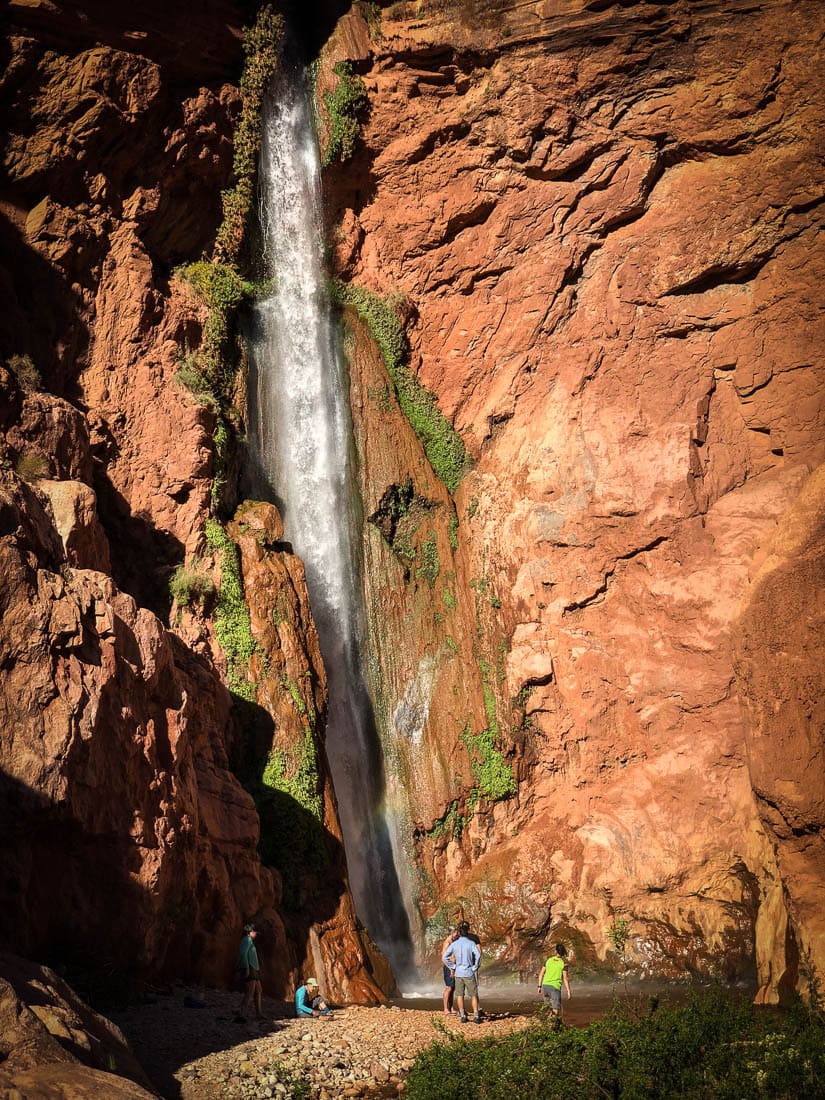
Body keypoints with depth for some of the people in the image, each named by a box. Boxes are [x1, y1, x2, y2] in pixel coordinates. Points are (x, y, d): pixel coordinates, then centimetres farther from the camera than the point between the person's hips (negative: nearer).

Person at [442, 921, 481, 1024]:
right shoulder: (471, 943, -8)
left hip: (458, 973, 2)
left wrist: (452, 967, 5)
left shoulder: (454, 944, -2)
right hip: (469, 973, -2)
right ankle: (476, 1016, 2)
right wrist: (475, 967, -9)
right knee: (473, 995, 7)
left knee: (460, 995, 12)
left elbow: (444, 957, -3)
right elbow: (478, 955, -21)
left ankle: (462, 1016, 10)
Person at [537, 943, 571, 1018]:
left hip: (545, 985, 5)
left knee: (548, 1007, 19)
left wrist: (539, 986, 18)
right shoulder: (564, 963, -3)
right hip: (555, 987, -5)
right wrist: (568, 991, -3)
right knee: (556, 1009, -1)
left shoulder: (549, 960, 11)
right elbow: (565, 978, -8)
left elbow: (541, 974, 11)